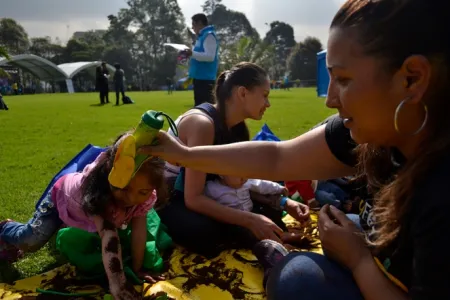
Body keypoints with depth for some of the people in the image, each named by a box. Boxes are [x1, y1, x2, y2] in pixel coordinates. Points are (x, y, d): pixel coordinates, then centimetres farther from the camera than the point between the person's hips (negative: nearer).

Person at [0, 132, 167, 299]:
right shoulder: (97, 186, -47)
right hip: (63, 195, -4)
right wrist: (116, 284, -54)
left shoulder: (145, 193, -33)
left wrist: (137, 269, -23)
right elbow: (108, 235, -52)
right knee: (30, 242, -8)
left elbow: (139, 231, -27)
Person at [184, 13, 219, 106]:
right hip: (199, 76, 10)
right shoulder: (201, 36, 19)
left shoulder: (209, 35, -10)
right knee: (199, 105, 16)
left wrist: (192, 53, -21)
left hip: (205, 78, -10)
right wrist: (190, 54, 15)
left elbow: (210, 56, -22)